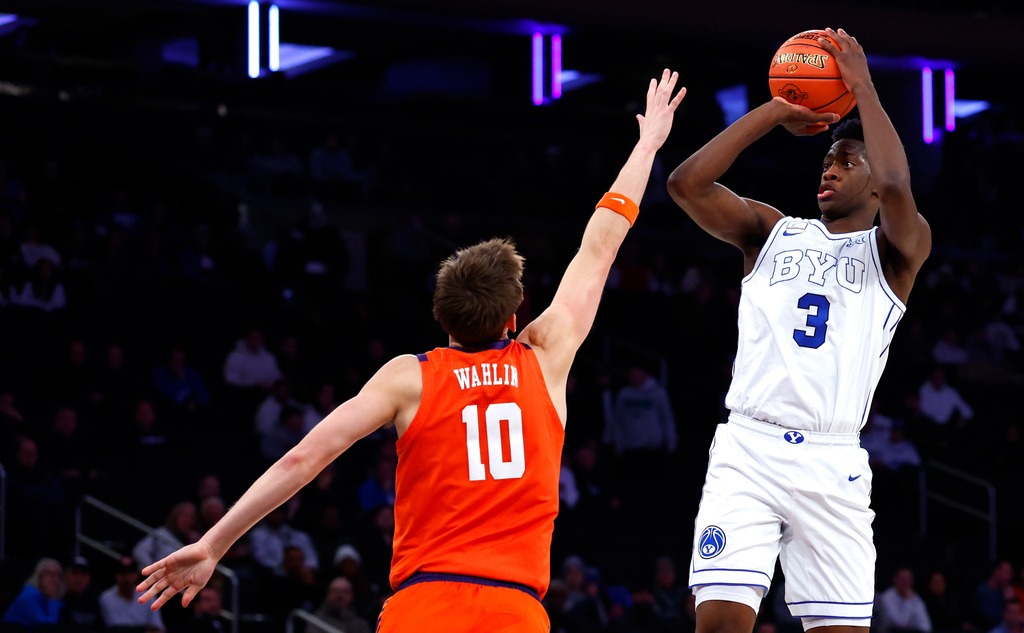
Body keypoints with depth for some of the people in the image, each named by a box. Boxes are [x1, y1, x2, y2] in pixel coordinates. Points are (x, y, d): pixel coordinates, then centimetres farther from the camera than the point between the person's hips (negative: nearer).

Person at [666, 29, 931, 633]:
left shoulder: (897, 249, 8)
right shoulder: (773, 232, 17)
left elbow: (896, 188, -15)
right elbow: (687, 183, 2)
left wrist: (862, 86, -4)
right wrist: (775, 112, 5)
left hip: (833, 463, -1)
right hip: (748, 448, 1)